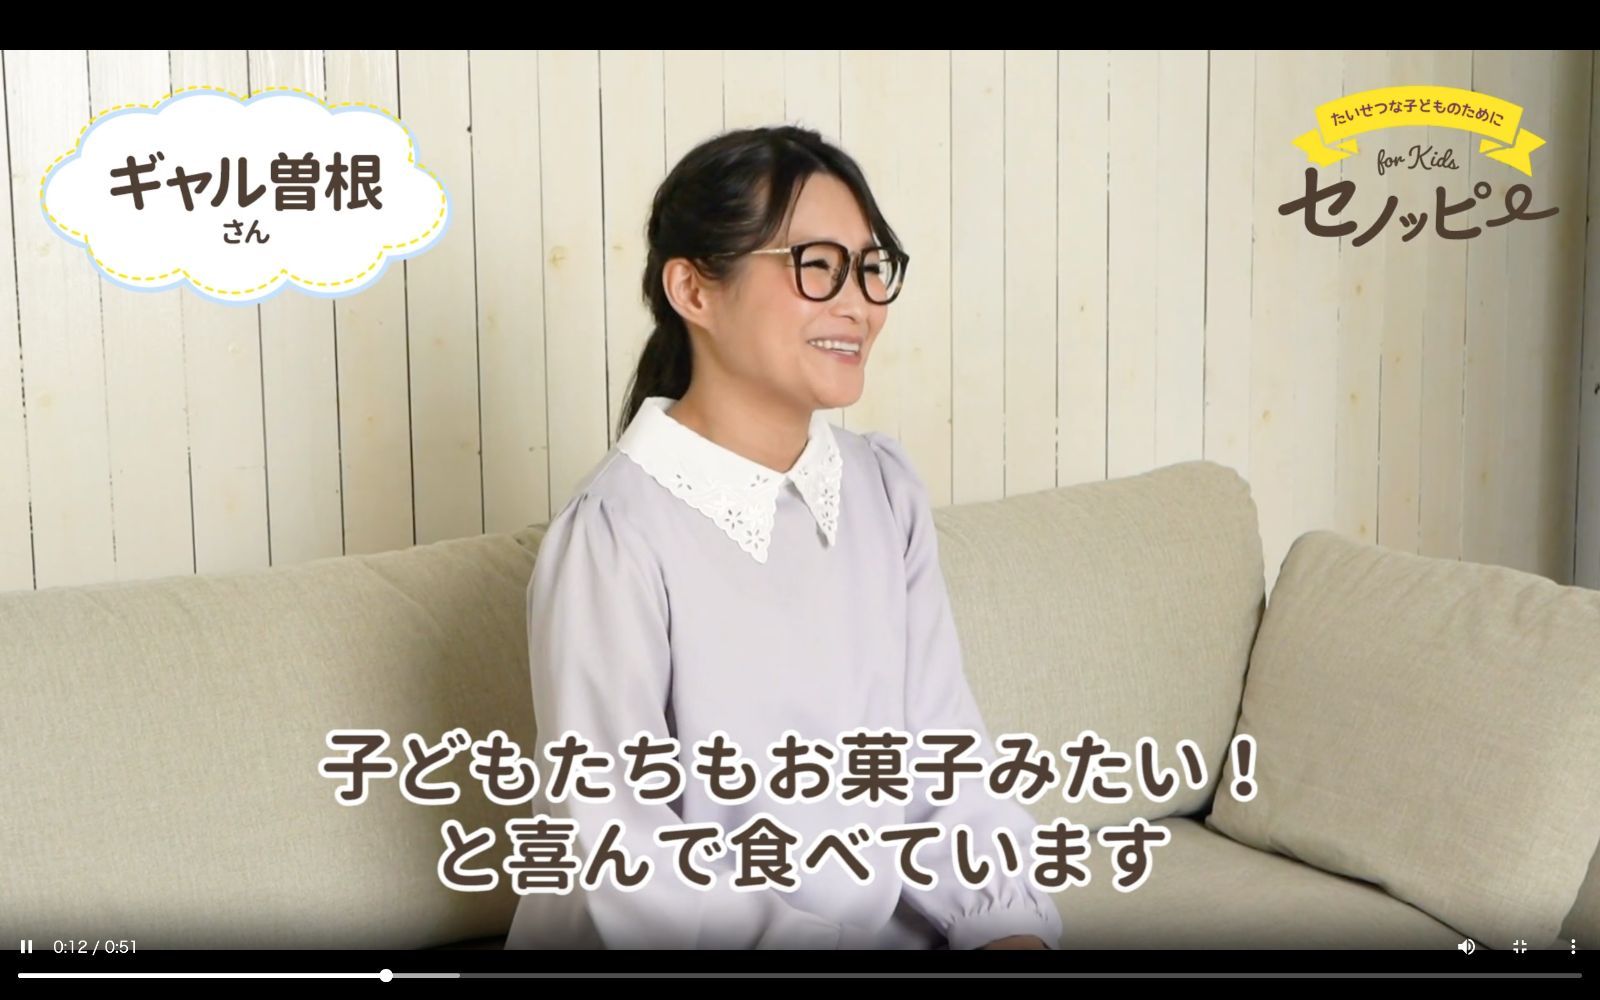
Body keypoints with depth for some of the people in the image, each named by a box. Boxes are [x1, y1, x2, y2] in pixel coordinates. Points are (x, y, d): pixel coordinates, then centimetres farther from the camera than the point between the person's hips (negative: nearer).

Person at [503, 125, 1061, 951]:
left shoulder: (886, 487, 3)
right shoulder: (616, 533, -17)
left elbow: (946, 746, 1)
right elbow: (626, 868, -17)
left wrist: (1010, 923, -14)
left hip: (889, 916, 6)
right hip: (692, 932, -5)